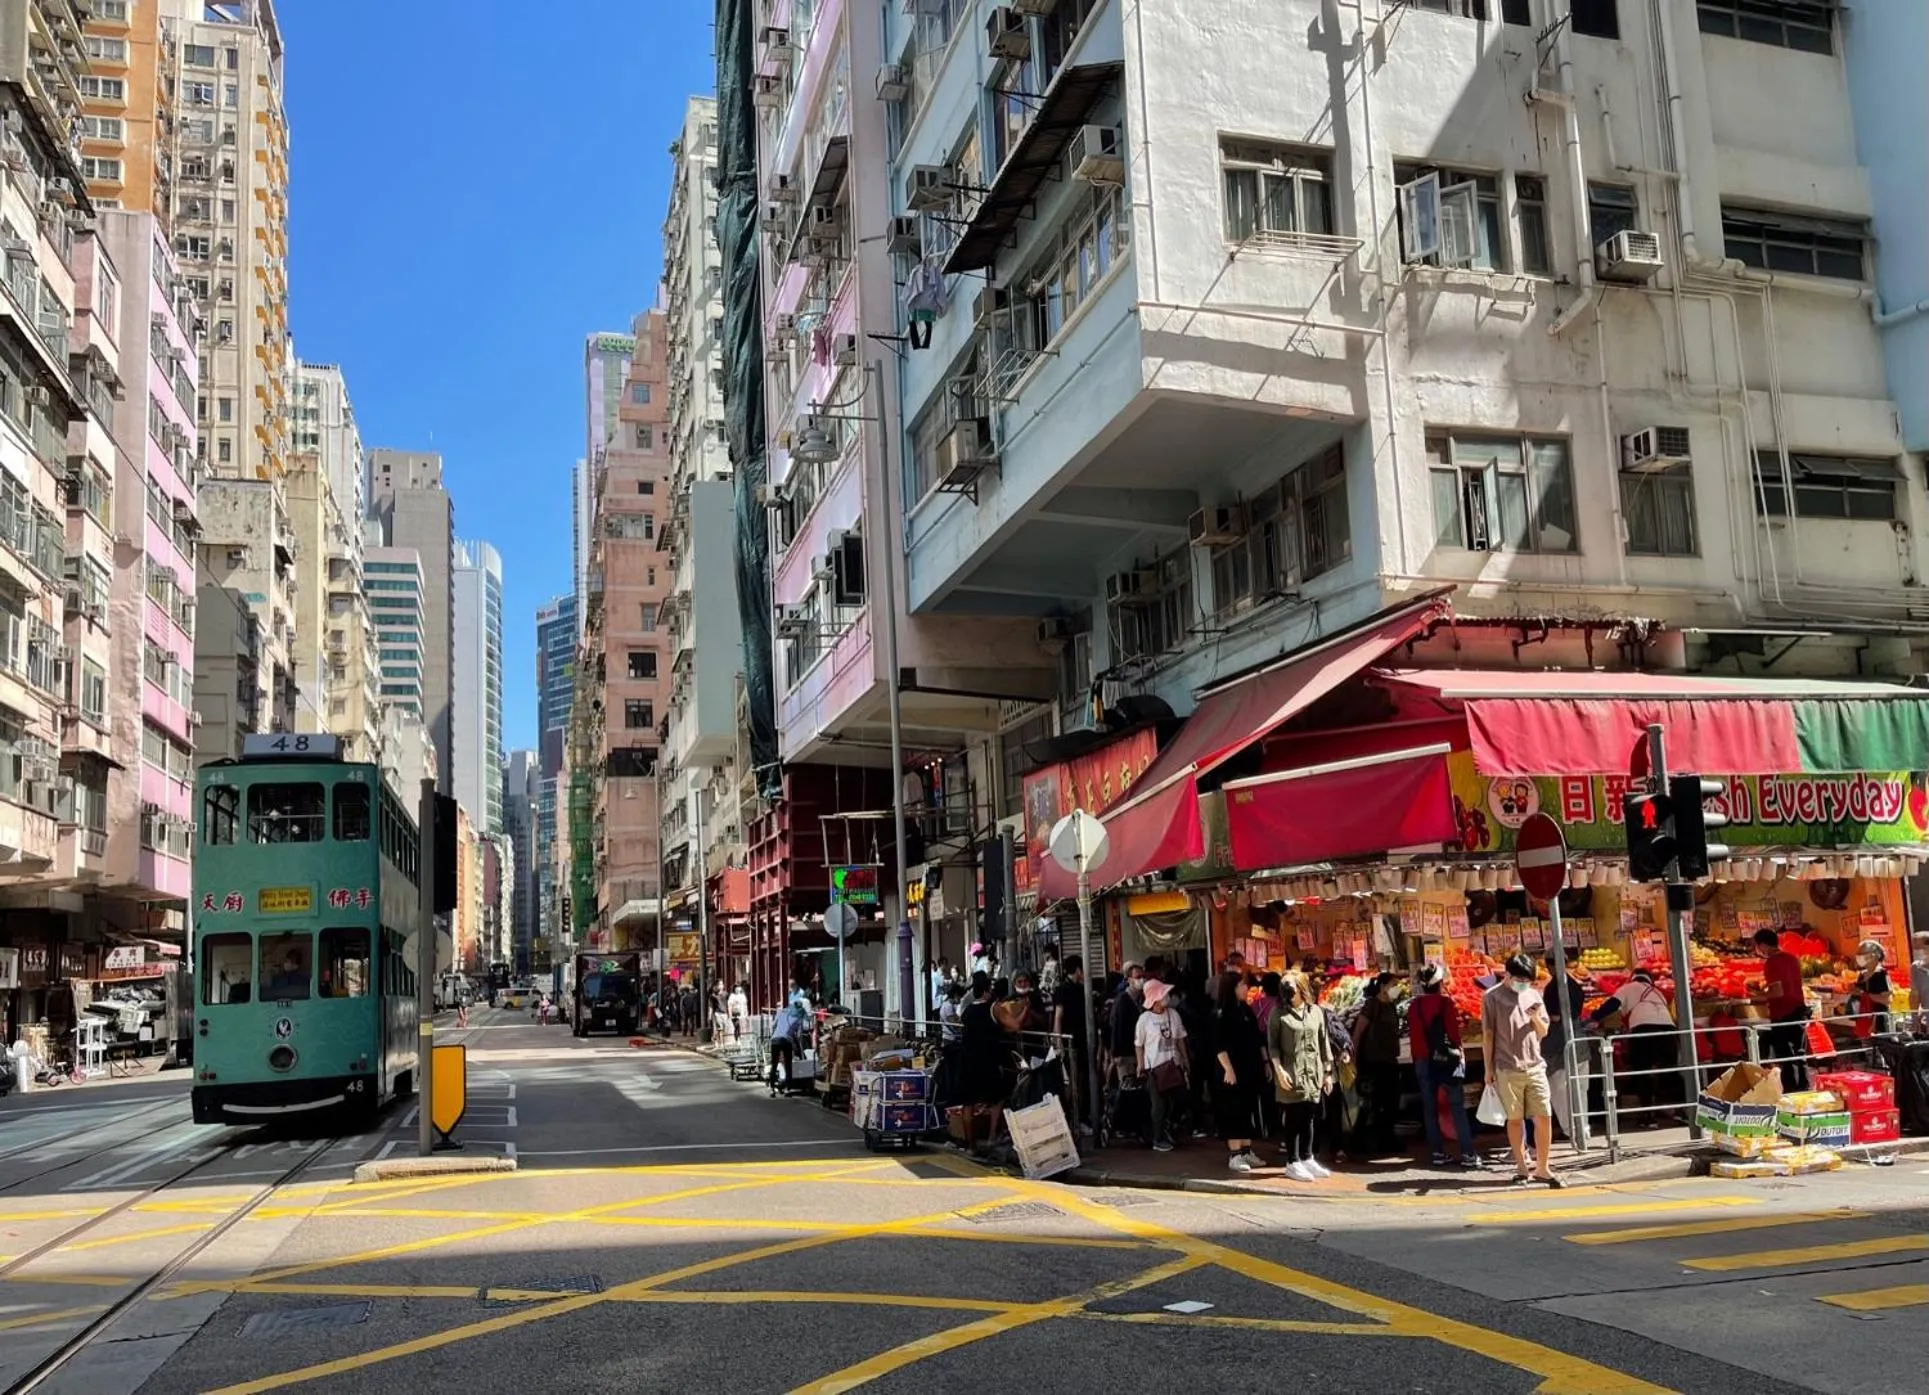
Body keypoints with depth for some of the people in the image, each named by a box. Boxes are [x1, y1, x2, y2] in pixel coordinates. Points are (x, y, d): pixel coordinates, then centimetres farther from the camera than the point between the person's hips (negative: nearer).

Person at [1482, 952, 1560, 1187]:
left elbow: (1544, 1032, 13)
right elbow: (1487, 1035, -1)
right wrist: (1489, 1068, -3)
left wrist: (1536, 1018, -9)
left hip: (1535, 1066, 3)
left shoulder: (1534, 995, 10)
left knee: (1545, 1116, -1)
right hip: (1507, 1069, -3)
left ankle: (1542, 1168, 11)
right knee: (1515, 1118, 4)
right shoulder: (1492, 997, -2)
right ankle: (1522, 1168, 15)